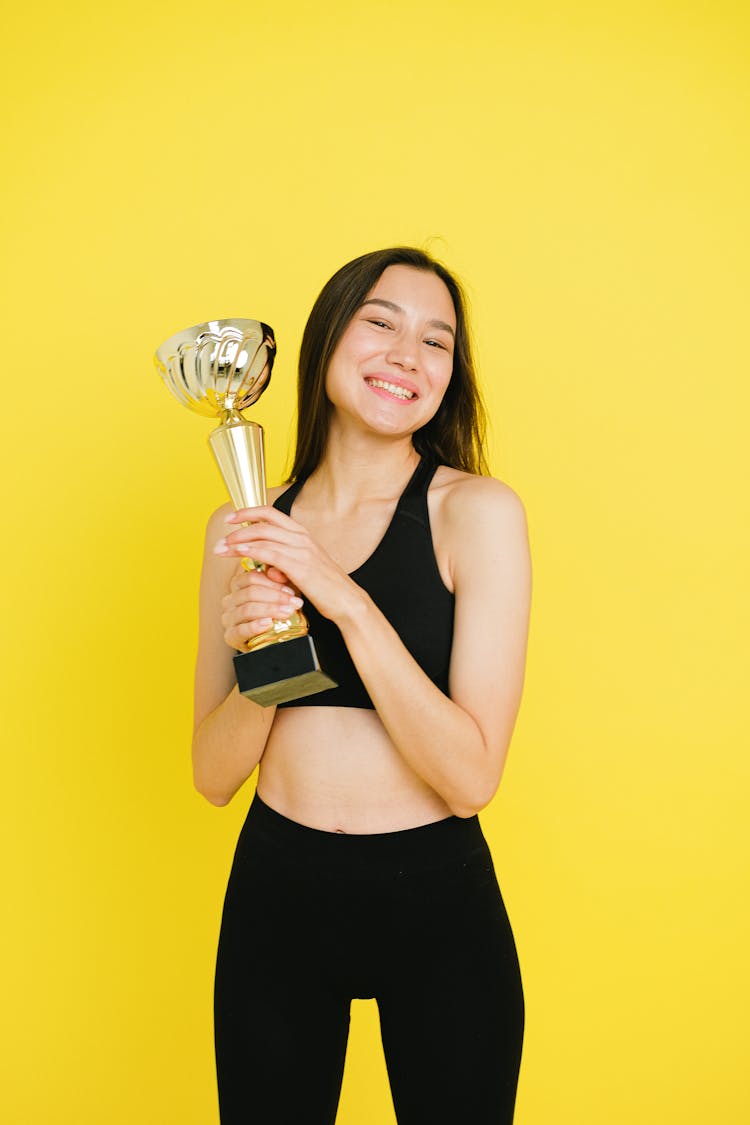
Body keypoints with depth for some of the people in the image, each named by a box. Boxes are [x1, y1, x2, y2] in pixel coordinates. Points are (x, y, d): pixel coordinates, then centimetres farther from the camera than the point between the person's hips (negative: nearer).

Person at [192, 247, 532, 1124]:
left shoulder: (476, 511, -11)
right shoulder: (246, 528, -1)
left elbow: (471, 776, -17)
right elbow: (214, 777, -1)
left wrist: (345, 599, -24)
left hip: (436, 896, -2)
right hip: (276, 894, 3)